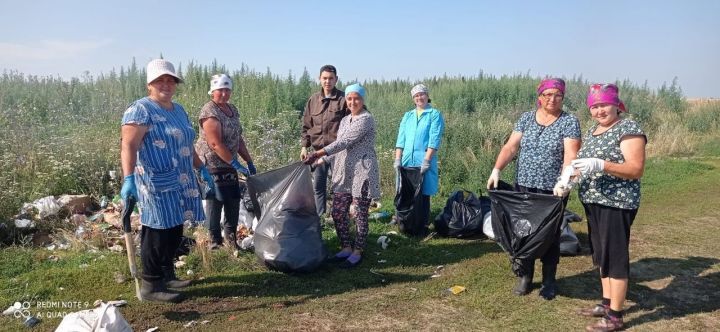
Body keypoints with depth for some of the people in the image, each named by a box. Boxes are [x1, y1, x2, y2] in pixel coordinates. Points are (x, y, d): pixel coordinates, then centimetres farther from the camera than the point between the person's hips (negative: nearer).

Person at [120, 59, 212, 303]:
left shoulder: (178, 110, 18)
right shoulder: (141, 109, -9)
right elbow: (128, 146, -20)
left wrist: (201, 168, 27)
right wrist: (128, 178, -32)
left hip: (180, 184, 8)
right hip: (156, 184, -8)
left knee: (174, 231, 13)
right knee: (158, 232, -5)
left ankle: (167, 275, 27)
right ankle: (150, 285, 6)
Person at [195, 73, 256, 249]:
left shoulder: (232, 110, 10)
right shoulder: (209, 112, -16)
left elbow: (238, 138, 15)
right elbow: (215, 144, -22)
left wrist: (249, 162, 9)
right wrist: (236, 165, -21)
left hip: (228, 164, 8)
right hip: (212, 165, -8)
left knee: (234, 200, 9)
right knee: (215, 201, -2)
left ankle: (231, 235, 23)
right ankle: (215, 241, 10)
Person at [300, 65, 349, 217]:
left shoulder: (343, 99, -4)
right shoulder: (313, 99, 10)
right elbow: (306, 125, 14)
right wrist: (304, 146, 9)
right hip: (318, 150, 5)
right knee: (318, 186, 12)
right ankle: (319, 217, 23)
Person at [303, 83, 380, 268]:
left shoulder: (366, 119, -11)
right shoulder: (345, 120, 16)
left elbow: (345, 142, -20)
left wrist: (319, 153, -24)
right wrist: (322, 161, 10)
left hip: (362, 173, -8)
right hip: (344, 173, 8)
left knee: (360, 214, 1)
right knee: (338, 212, 9)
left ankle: (357, 253, 13)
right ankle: (346, 248, 24)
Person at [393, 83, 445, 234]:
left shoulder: (434, 115, 2)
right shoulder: (408, 116, 16)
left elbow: (434, 140, -8)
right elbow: (400, 139, 10)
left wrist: (426, 160, -16)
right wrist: (397, 159, 0)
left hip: (424, 162, -4)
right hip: (406, 161, 4)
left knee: (423, 194, 1)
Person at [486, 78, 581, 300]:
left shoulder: (569, 122, -4)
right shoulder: (526, 118, 6)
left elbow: (570, 156, -16)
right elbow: (510, 147, 0)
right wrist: (497, 170, -14)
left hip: (553, 190, -3)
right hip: (524, 186, 3)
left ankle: (549, 281, 23)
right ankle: (525, 276, 24)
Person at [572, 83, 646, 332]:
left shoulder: (629, 130, -11)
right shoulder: (592, 131, 14)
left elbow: (636, 170, -19)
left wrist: (601, 165, -31)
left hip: (616, 203, -8)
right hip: (593, 202, 9)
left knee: (615, 256, -3)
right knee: (601, 255, 15)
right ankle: (606, 303, 28)